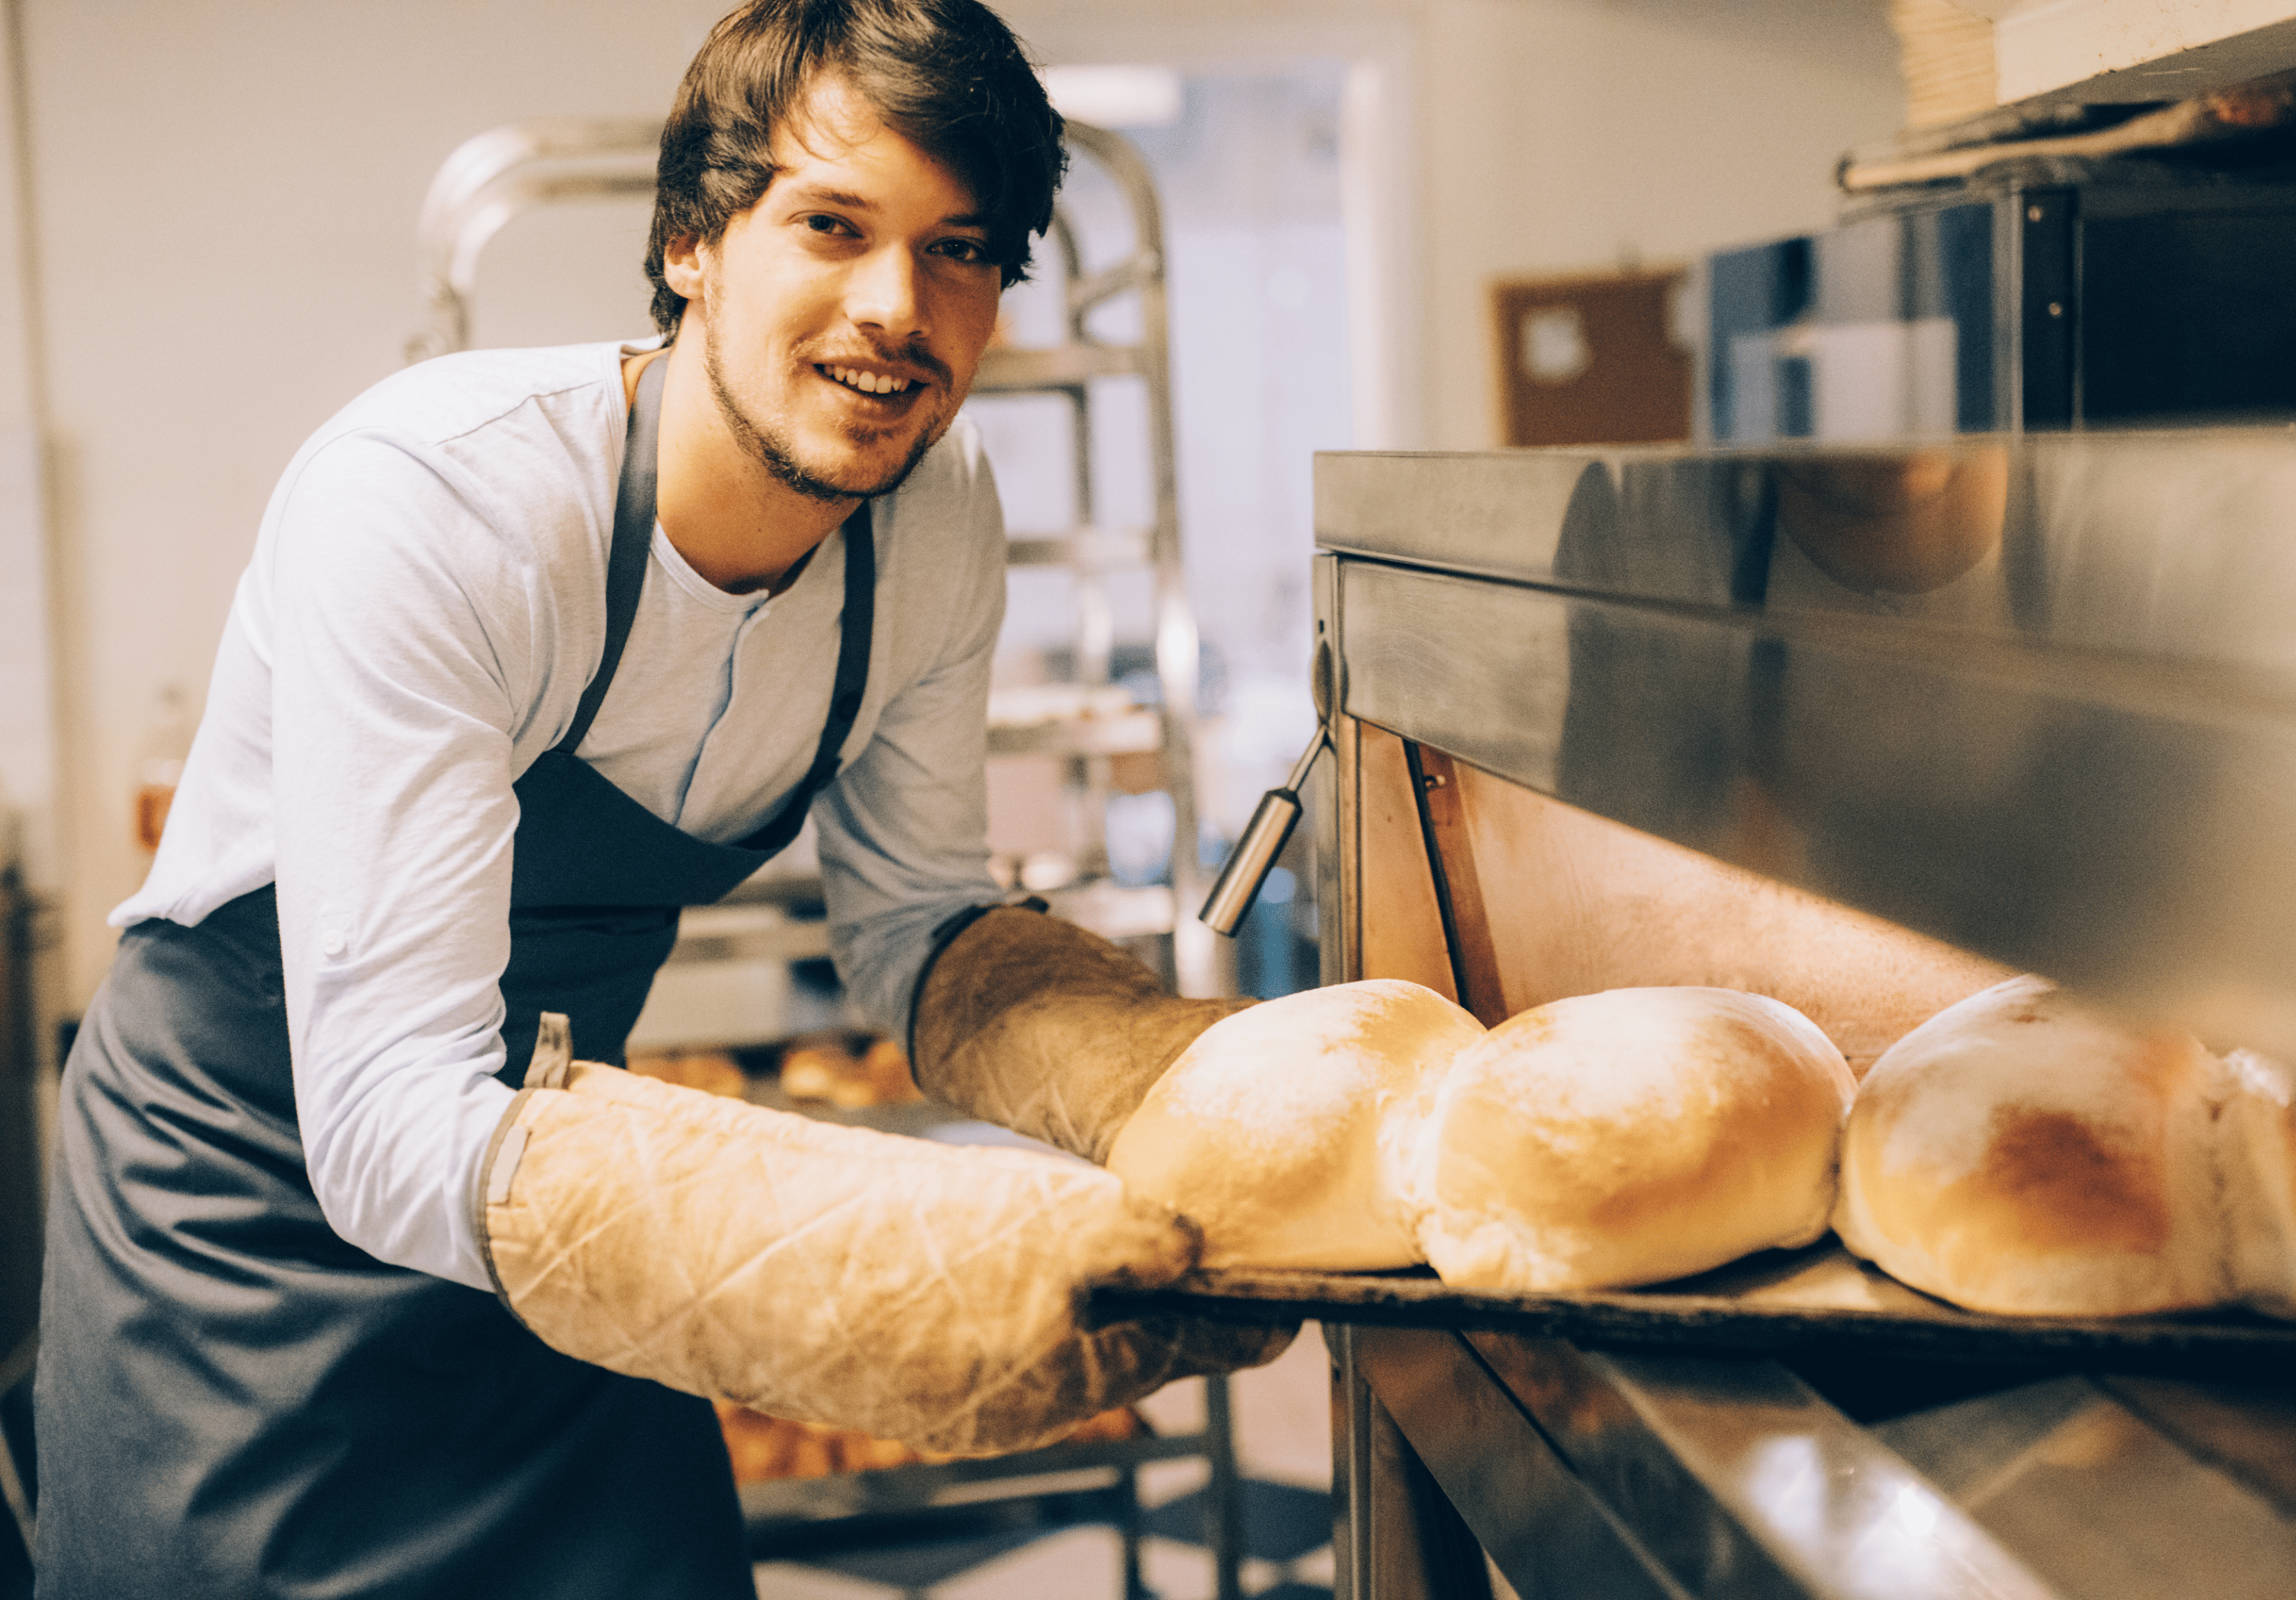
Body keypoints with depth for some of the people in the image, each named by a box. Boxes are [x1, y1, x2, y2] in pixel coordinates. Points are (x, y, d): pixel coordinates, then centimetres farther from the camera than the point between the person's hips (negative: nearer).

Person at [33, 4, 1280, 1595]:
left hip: (545, 1142, 5)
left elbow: (915, 925, 0)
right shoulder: (423, 502, -33)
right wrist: (934, 1251, -51)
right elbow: (395, 1129, -38)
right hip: (257, 1205, -5)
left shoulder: (940, 508, -13)